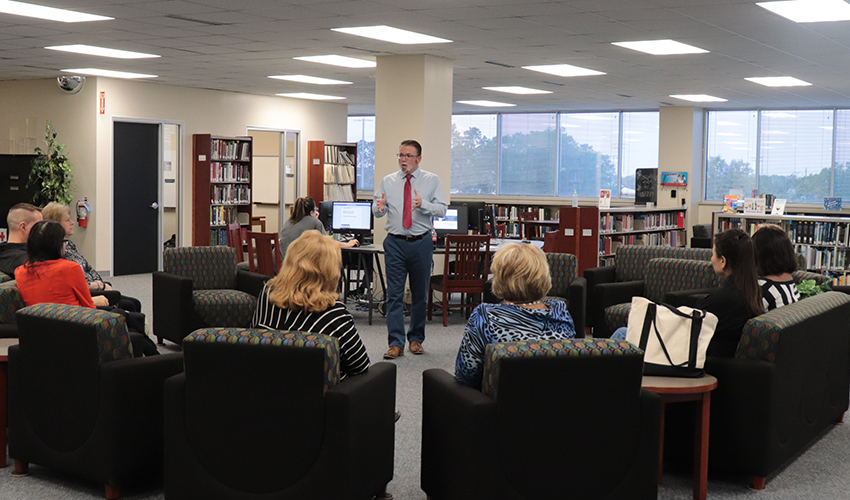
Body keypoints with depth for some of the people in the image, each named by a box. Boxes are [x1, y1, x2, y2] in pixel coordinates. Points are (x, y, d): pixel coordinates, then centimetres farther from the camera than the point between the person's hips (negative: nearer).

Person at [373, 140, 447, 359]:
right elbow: (376, 210, 4)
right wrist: (379, 207, -19)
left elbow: (442, 209, -5)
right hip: (395, 242, 1)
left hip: (421, 242, 0)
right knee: (394, 294, -4)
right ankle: (396, 343, -2)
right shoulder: (388, 181, 8)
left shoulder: (432, 180, 3)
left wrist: (423, 204, -23)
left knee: (420, 293, 9)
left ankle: (416, 339, 22)